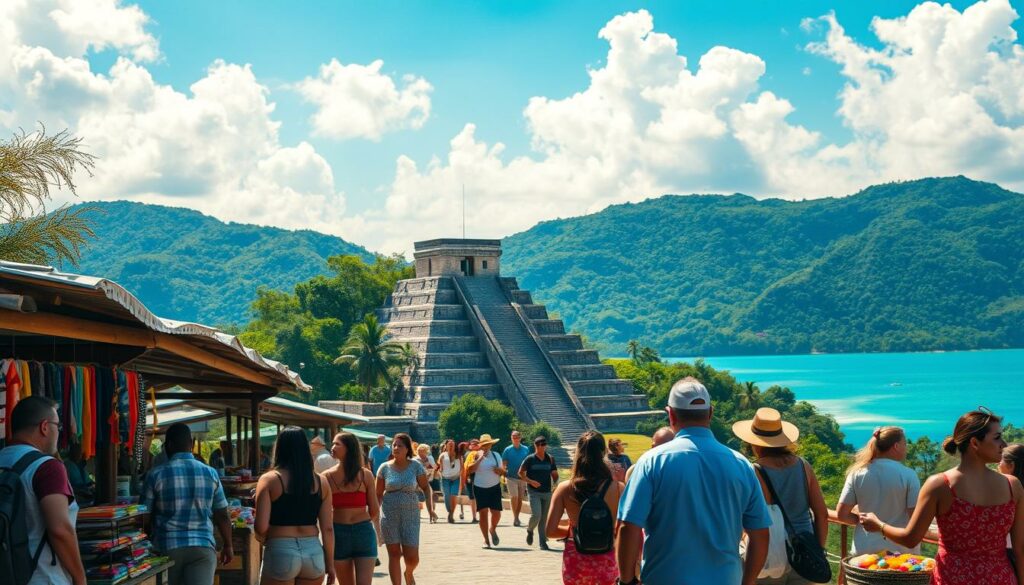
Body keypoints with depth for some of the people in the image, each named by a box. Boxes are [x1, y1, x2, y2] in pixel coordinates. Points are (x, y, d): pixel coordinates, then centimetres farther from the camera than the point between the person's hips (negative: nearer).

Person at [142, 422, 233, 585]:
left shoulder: (156, 475, -4)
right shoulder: (210, 474, 3)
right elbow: (222, 516, 6)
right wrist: (228, 546, 19)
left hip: (166, 547, -1)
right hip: (202, 547, 1)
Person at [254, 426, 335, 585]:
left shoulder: (269, 479, -4)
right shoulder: (321, 482, 6)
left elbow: (260, 527, -11)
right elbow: (328, 528, 4)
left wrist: (262, 537, 12)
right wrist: (330, 563, 12)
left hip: (280, 553, -3)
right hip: (314, 553, 4)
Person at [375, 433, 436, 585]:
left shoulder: (415, 466, -3)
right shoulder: (385, 467, -1)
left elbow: (425, 487, 5)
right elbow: (378, 494, 3)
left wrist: (430, 509, -6)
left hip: (410, 515, 0)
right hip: (389, 515, 0)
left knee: (412, 557, -1)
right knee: (394, 554, 3)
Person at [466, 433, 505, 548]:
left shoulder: (496, 455, 8)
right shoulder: (476, 456, -1)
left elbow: (503, 472, 14)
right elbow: (470, 470, -16)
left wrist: (500, 470, -9)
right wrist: (480, 459, -21)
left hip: (494, 487, 2)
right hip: (480, 488, -2)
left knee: (496, 513, -4)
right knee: (483, 513, -3)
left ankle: (493, 530, 28)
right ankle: (486, 540, 6)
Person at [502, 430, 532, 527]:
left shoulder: (526, 449, 3)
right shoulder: (508, 450, -2)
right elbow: (503, 464, 0)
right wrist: (504, 476, -6)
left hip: (522, 478, 3)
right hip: (511, 478, -3)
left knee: (520, 499, 8)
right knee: (514, 497, -15)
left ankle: (517, 517, 20)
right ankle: (515, 518, -9)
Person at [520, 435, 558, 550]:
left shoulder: (550, 459, 7)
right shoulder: (530, 459, -2)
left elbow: (554, 474, 17)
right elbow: (520, 473, 0)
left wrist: (555, 482, -2)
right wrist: (531, 481, -13)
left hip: (547, 492, 3)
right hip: (534, 492, -3)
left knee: (544, 518, 6)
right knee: (536, 515, -17)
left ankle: (543, 542, 13)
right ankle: (530, 530, 14)